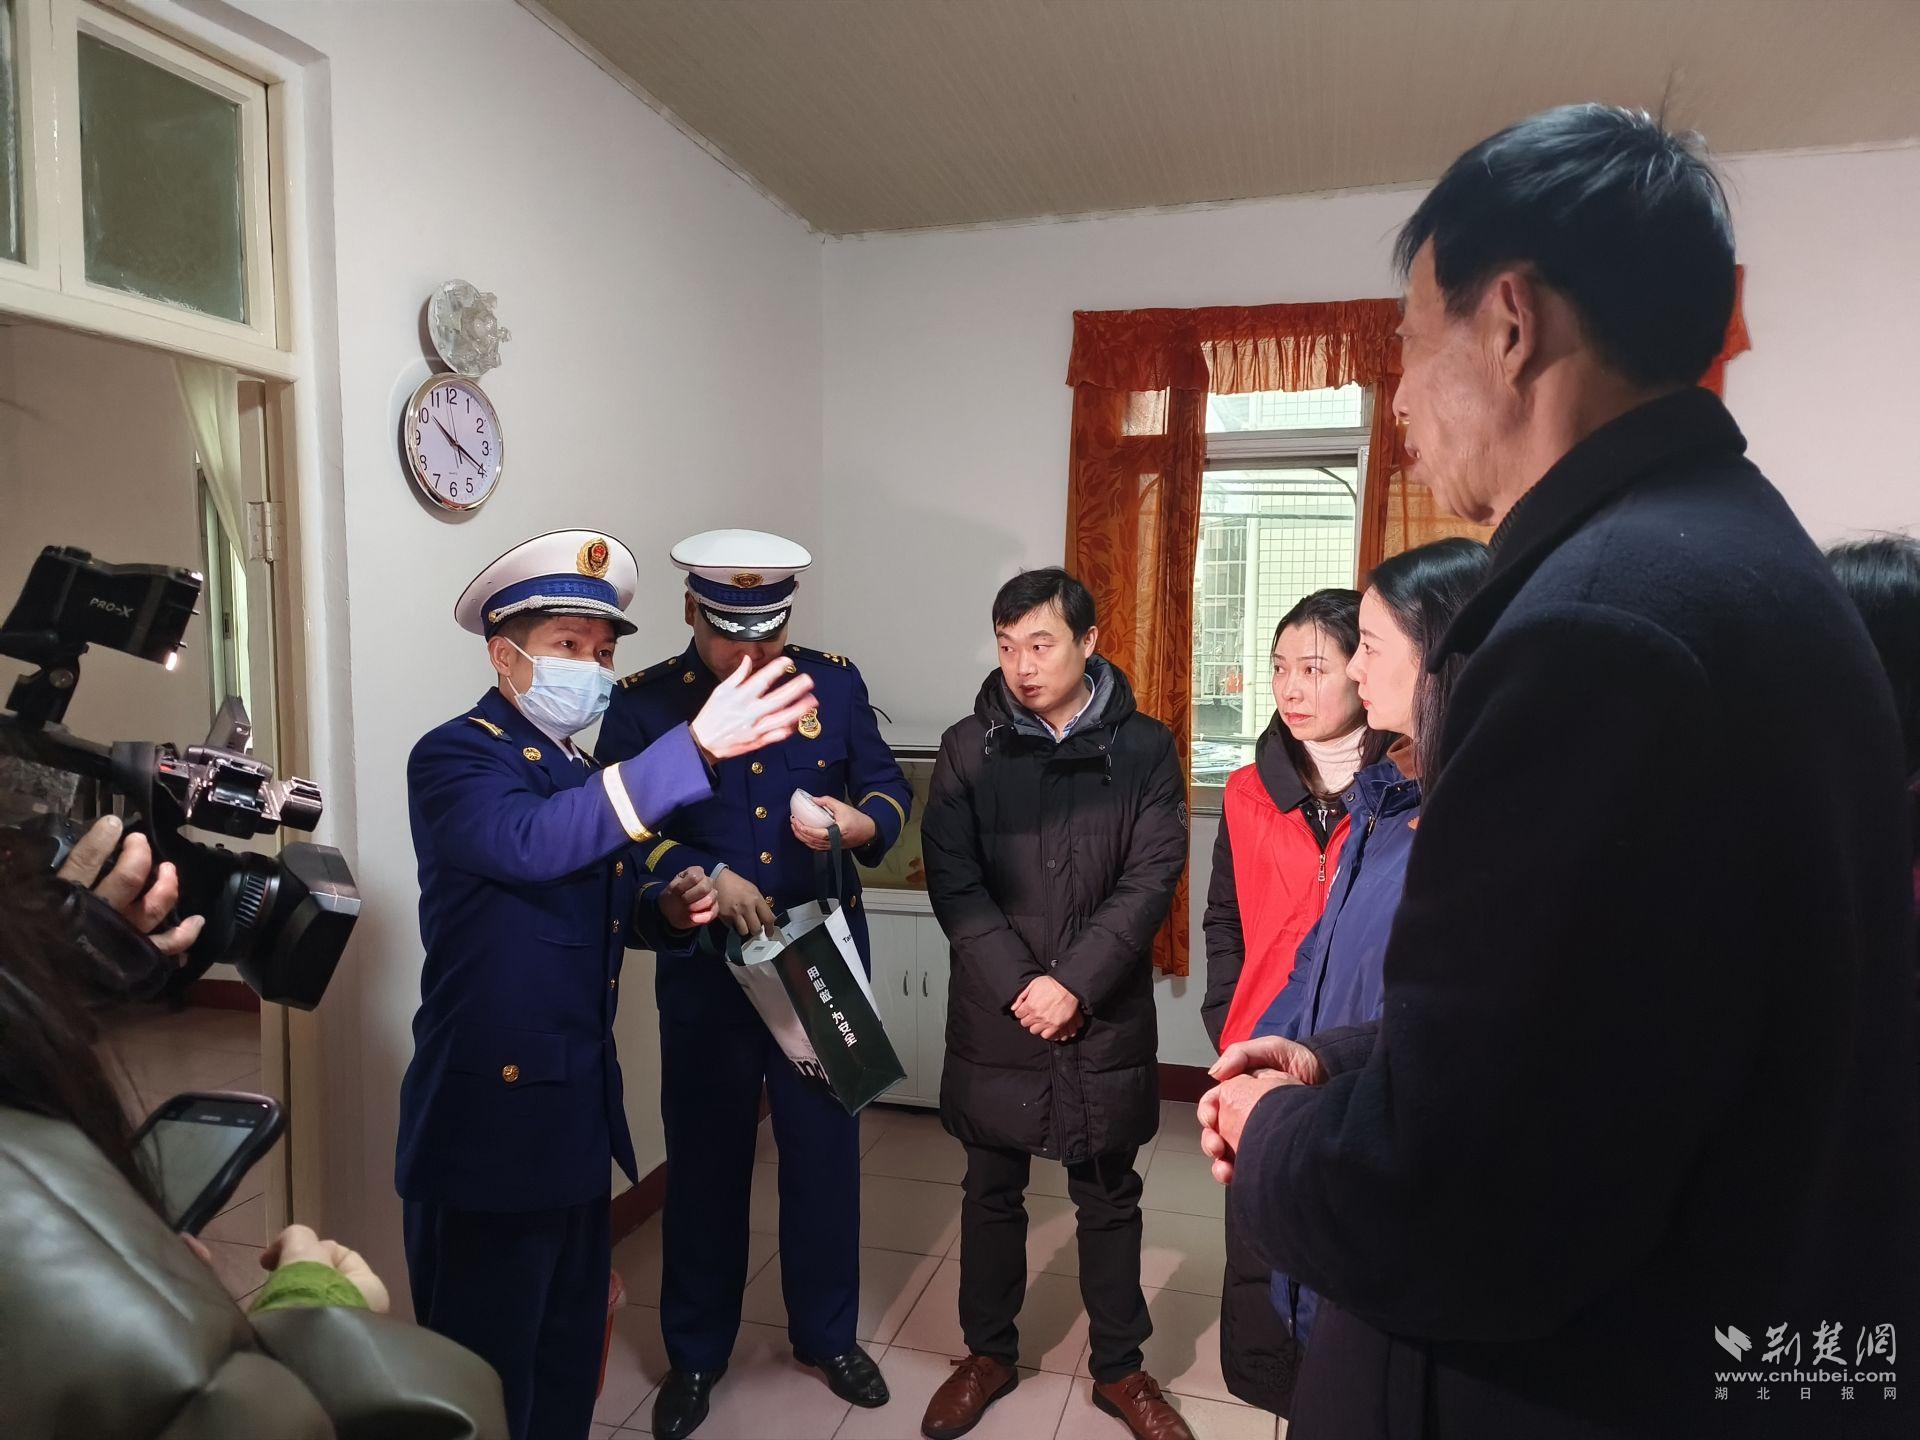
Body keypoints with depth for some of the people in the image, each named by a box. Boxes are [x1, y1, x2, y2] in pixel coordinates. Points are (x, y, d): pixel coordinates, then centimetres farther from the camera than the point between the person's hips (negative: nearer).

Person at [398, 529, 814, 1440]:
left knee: (570, 1347, 22)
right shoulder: (456, 755, -14)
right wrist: (696, 745, -43)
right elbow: (532, 846, -36)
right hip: (490, 1119, -8)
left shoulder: (579, 769, 12)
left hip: (578, 1112, 8)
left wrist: (666, 906, 0)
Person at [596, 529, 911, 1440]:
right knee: (706, 1155, 13)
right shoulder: (643, 702, -5)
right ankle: (695, 1353, 34)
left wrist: (862, 824, -20)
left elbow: (888, 785, 2)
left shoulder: (835, 682, 0)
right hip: (705, 967, -1)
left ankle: (827, 1333, 36)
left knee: (826, 1146, 14)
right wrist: (707, 878, -20)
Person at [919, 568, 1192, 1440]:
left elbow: (1150, 880, -8)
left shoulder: (1143, 748, -3)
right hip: (994, 1014, 1)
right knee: (991, 1191, 16)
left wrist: (1073, 983, -15)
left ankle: (1119, 1368, 33)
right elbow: (952, 879, -6)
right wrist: (1018, 985, -14)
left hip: (1107, 1016, 0)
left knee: (1108, 1198, 14)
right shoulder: (968, 748, -1)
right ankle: (988, 1353, 36)